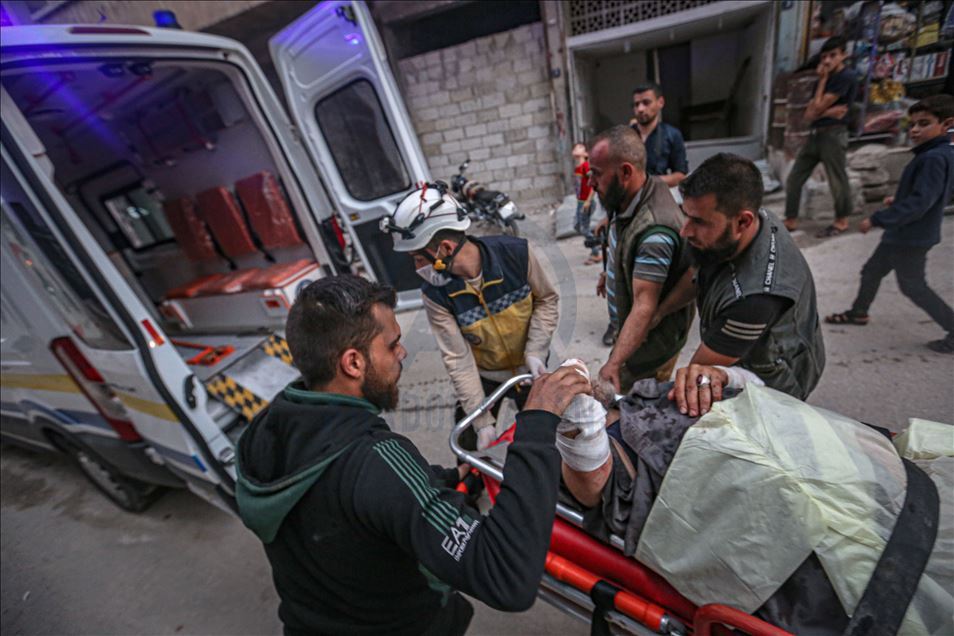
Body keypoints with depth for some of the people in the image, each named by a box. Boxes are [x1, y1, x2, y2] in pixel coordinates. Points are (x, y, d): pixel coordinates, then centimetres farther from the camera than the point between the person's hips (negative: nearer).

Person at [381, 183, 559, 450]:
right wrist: (482, 421, -21)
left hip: (528, 368, 1)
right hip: (482, 375, 0)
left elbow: (547, 299, -9)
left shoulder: (517, 253, -27)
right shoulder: (435, 293, -25)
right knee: (471, 446, 11)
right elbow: (458, 359, -22)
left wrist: (535, 351, -20)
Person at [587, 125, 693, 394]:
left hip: (652, 339, -9)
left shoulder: (655, 230, -34)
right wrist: (611, 273, 21)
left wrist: (614, 364, -42)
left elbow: (644, 307, -37)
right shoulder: (628, 198, -5)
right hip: (630, 326, 9)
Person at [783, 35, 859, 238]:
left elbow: (818, 106, -14)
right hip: (815, 134, 8)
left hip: (833, 135, -8)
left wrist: (822, 79, -3)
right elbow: (808, 115, 8)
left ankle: (841, 221, 16)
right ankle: (791, 220, 11)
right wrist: (828, 112, -12)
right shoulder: (826, 78, 17)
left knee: (837, 181, 2)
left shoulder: (847, 76, -8)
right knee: (794, 179, 4)